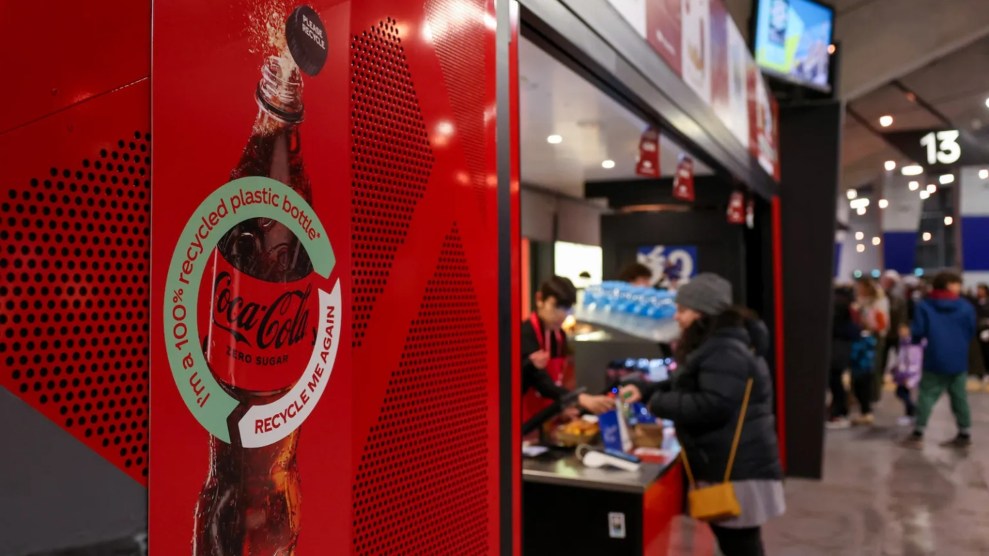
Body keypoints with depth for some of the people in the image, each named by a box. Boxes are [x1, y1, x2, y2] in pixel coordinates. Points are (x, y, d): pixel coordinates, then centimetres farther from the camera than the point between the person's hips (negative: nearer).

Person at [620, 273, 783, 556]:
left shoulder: (725, 351, -20)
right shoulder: (714, 345, 17)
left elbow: (712, 406, -29)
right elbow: (687, 385, 25)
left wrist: (659, 403, -17)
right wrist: (646, 389, 10)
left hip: (737, 470, -11)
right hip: (727, 466, 11)